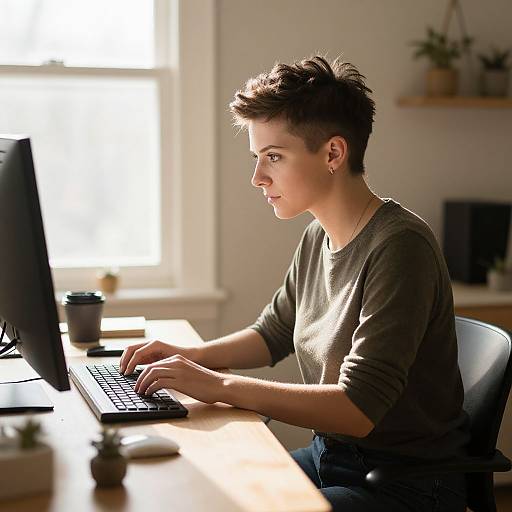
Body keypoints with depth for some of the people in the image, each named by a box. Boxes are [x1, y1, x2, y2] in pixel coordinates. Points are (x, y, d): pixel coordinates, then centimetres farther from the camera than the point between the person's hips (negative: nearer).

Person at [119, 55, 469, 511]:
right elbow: (273, 334, 19)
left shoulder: (399, 246, -23)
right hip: (331, 456, 8)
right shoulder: (318, 236, 3)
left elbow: (357, 409, -27)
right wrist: (192, 356, 1)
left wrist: (220, 386, -26)